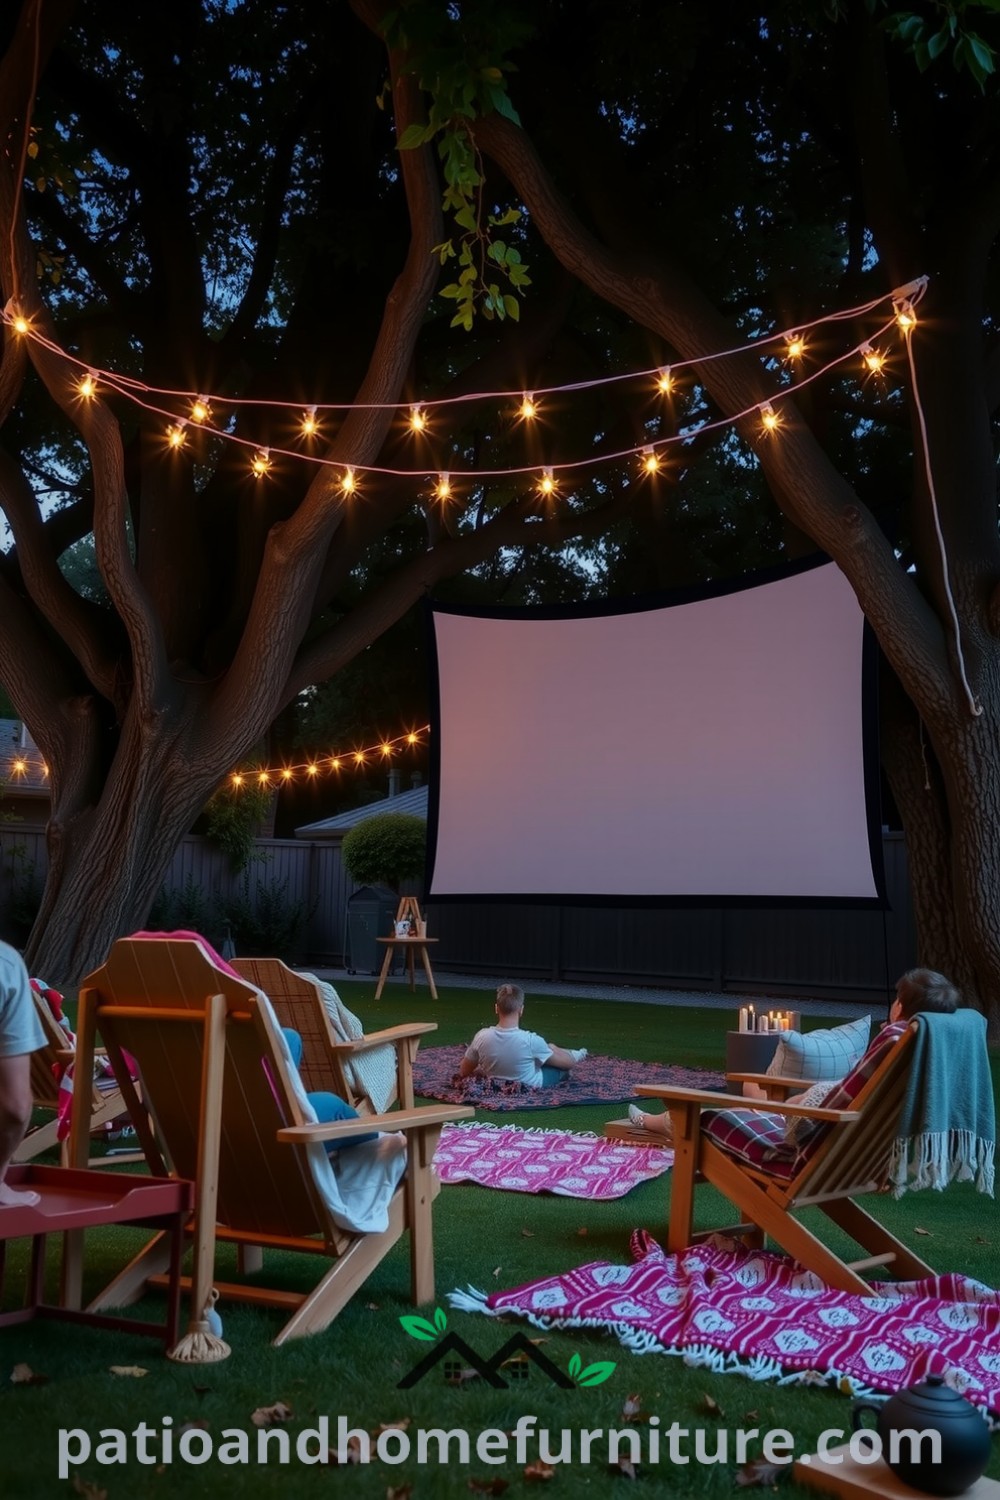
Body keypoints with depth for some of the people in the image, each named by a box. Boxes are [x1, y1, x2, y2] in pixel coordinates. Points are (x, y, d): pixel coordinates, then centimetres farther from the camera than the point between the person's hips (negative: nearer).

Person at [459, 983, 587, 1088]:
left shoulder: (482, 1037, -26)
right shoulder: (531, 1040, -34)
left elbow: (463, 1073, -10)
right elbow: (566, 1062, -16)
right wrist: (575, 1057, 8)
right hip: (532, 1085, -3)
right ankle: (576, 1055, 61)